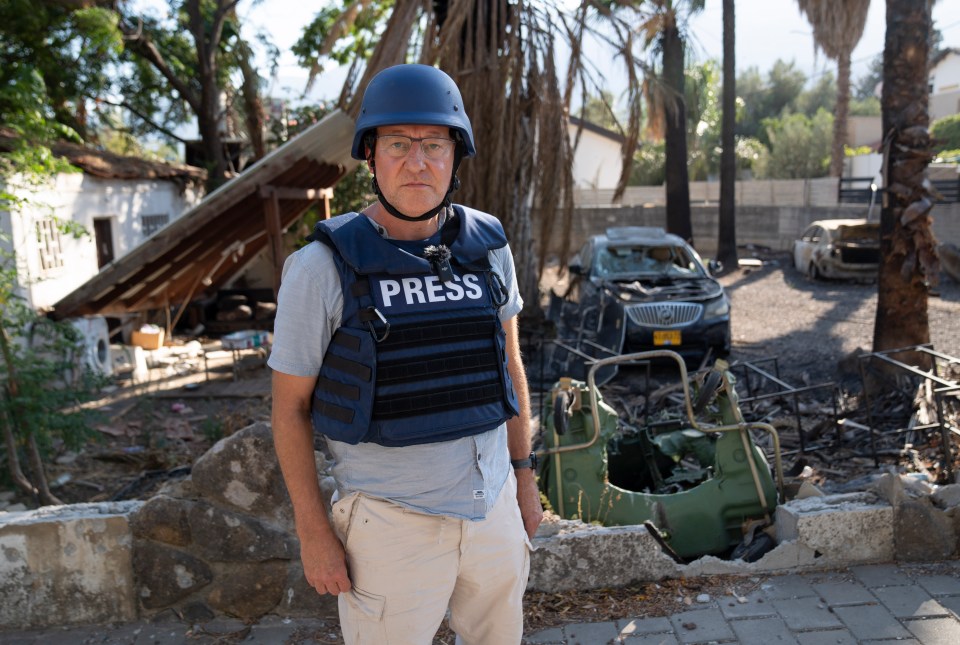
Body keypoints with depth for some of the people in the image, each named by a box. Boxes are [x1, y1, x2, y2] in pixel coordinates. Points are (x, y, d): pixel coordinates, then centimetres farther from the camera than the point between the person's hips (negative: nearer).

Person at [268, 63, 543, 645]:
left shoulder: (488, 248, -3)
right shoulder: (323, 268, -15)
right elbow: (291, 404, -7)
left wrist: (525, 472, 12)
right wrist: (313, 532, -6)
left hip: (492, 503, 5)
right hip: (392, 520, -4)